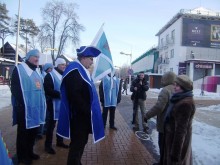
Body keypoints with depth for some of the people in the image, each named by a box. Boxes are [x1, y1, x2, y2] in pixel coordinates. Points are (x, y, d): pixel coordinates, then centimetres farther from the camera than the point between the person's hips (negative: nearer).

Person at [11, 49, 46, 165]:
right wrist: (22, 103, -21)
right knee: (23, 132, 5)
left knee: (33, 131, 16)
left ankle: (29, 152, 32)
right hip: (25, 108, -8)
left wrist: (42, 103, 16)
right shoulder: (19, 69, -7)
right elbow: (15, 88, -15)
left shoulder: (36, 72, 18)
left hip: (35, 107, 8)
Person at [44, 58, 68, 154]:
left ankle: (60, 141, 31)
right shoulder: (50, 75, -8)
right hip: (54, 104, -7)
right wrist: (60, 94, -25)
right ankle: (48, 145, 12)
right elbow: (47, 90, -19)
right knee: (51, 124, 0)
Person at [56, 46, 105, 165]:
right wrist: (87, 111, -19)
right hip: (79, 115, -10)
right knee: (77, 143, 3)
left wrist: (88, 111, 9)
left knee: (81, 142, 20)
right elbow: (74, 95, -25)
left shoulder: (82, 70, 12)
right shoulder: (74, 70, -18)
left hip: (83, 115, 10)